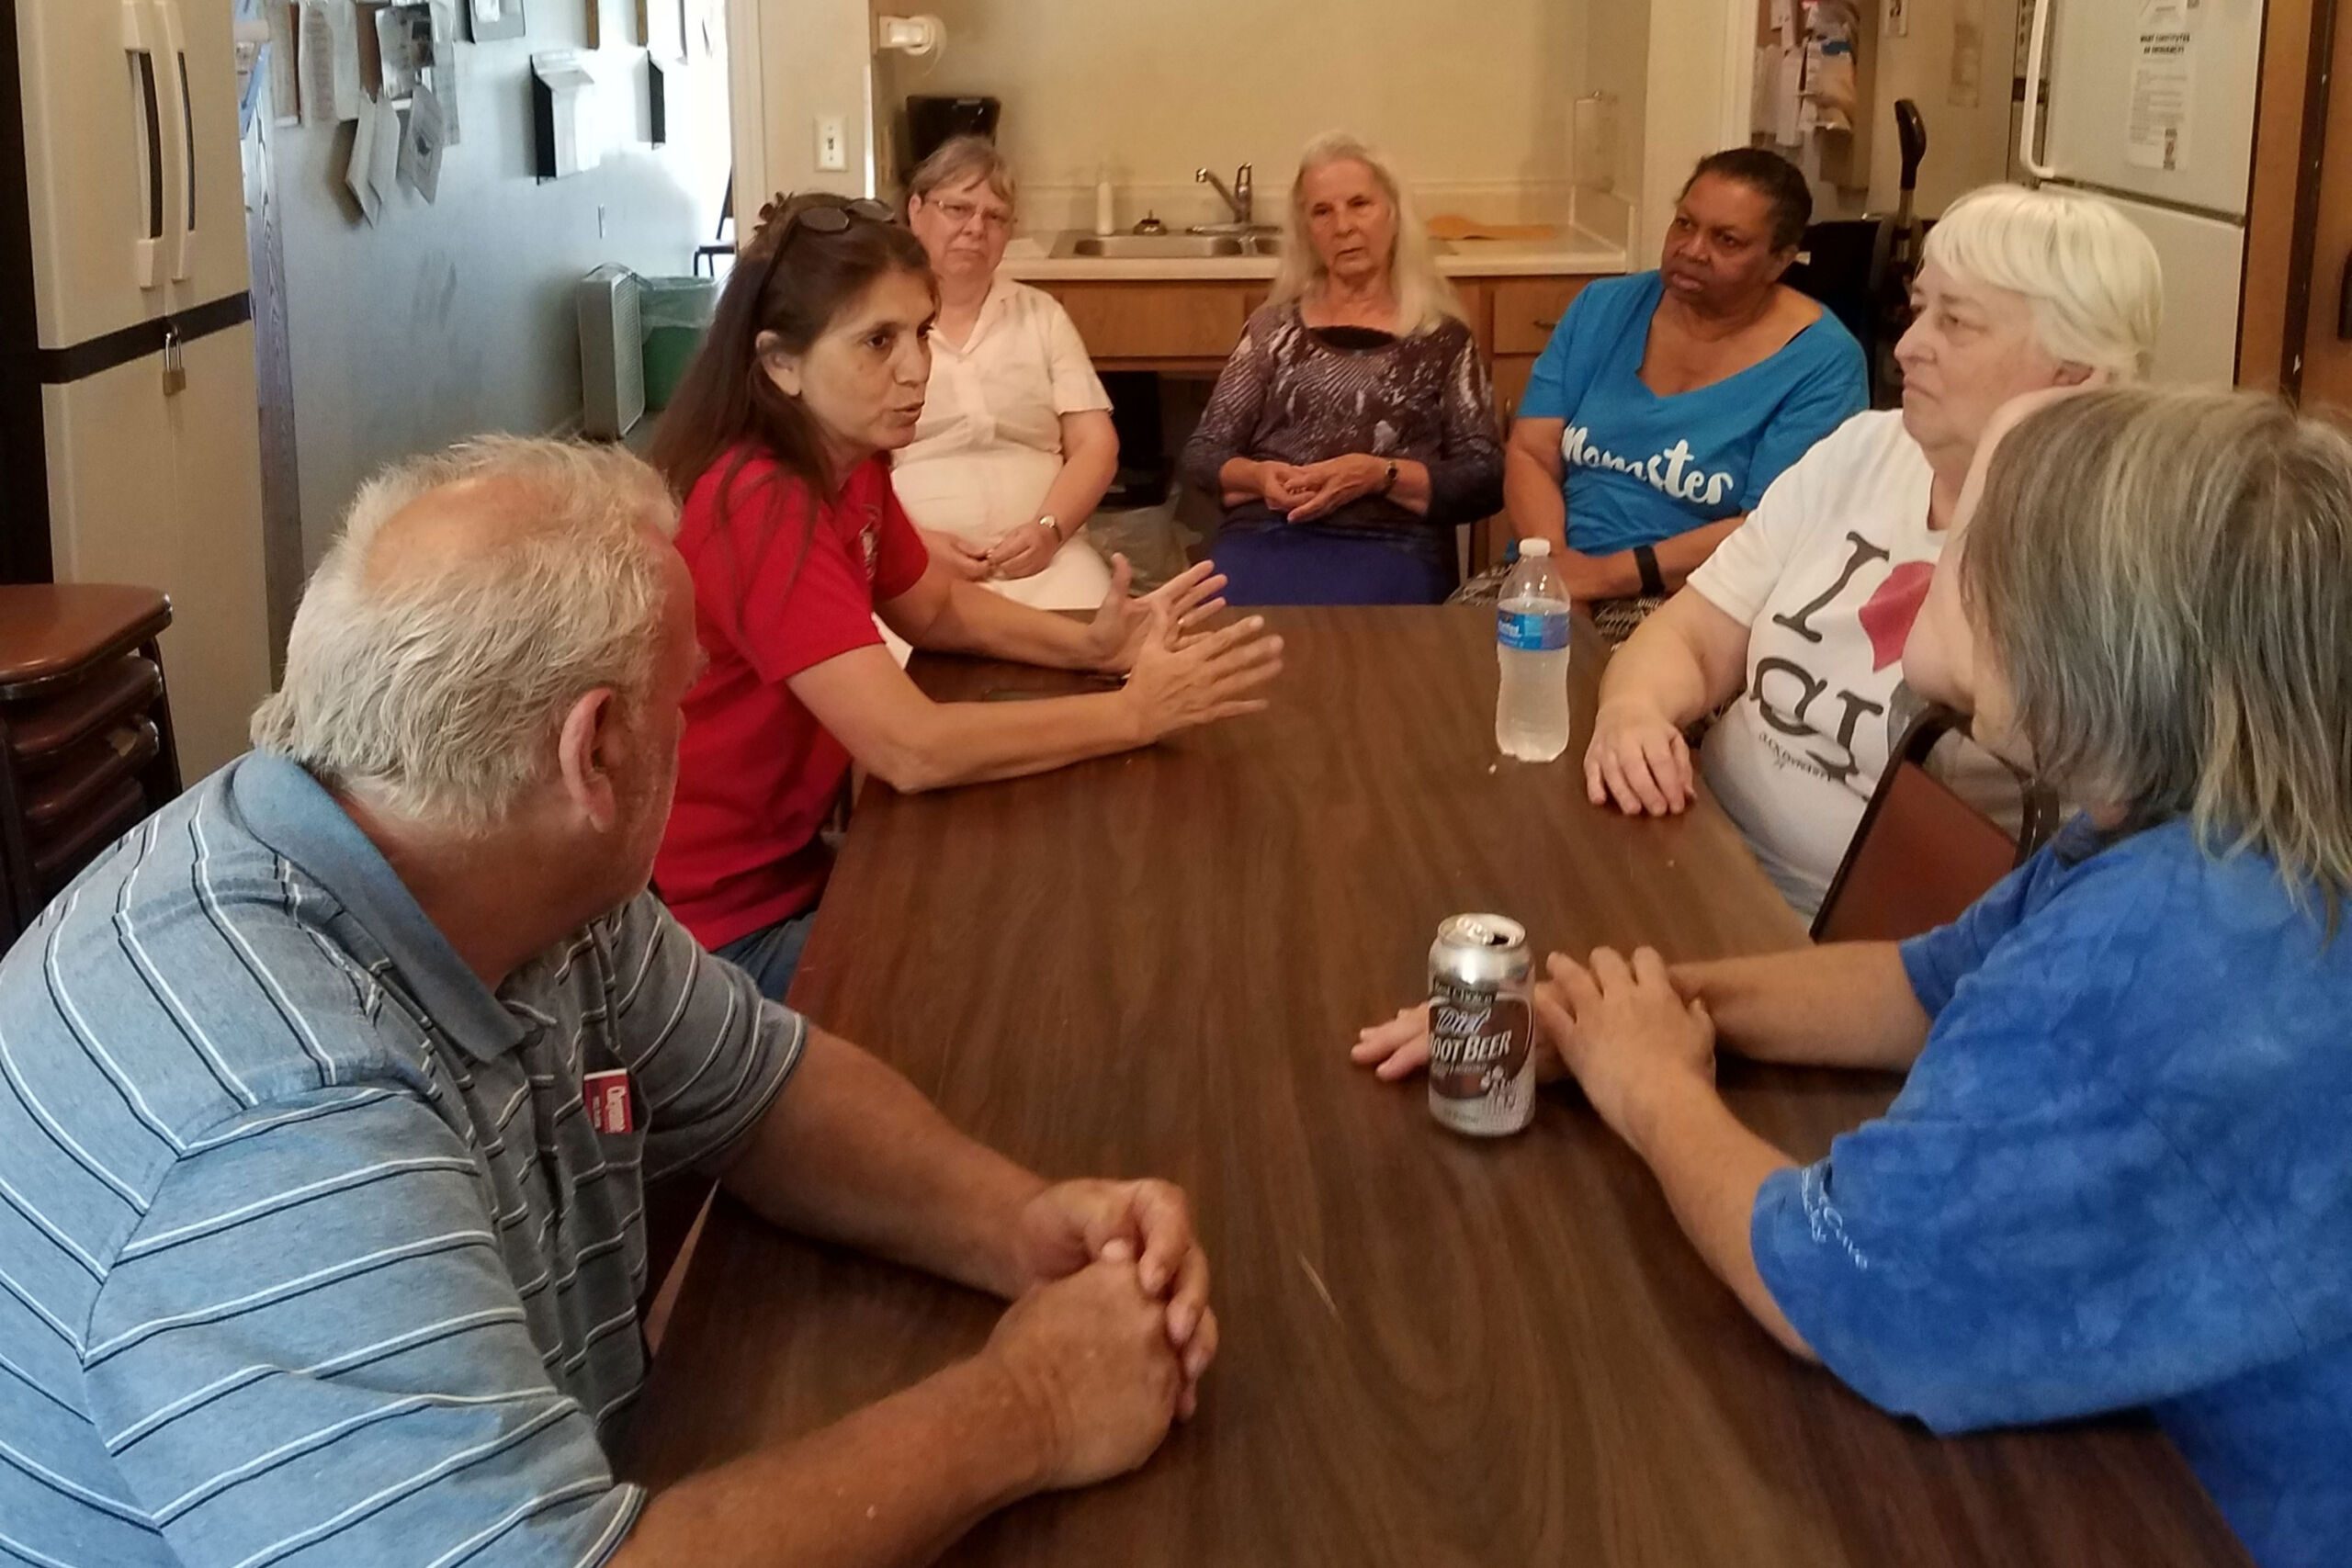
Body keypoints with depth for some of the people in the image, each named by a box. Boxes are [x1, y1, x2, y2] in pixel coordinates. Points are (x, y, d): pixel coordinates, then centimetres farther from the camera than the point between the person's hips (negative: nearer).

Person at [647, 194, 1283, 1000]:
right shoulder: (761, 508, -28)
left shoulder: (849, 463, 1)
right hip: (722, 925, -9)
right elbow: (911, 749, -33)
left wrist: (1090, 647, -2)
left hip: (794, 854, 9)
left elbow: (937, 608, 16)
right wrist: (1135, 713, -25)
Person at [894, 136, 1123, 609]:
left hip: (1042, 553, 3)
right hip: (910, 561, -2)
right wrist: (914, 543, -15)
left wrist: (1048, 529, -7)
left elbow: (1096, 446, 11)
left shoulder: (1042, 314, 17)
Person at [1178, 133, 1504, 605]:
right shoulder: (1274, 328, 19)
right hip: (1264, 535, 2)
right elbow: (1200, 455, 16)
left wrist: (1381, 475, -11)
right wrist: (1258, 476, -7)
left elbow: (1486, 481, 6)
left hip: (1391, 545, -1)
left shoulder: (1442, 338, 13)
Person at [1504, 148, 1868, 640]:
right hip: (1556, 579, 4)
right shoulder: (1603, 308, 8)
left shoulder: (1821, 363, -6)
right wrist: (1554, 559, -16)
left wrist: (1609, 573, -19)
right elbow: (1530, 455, 4)